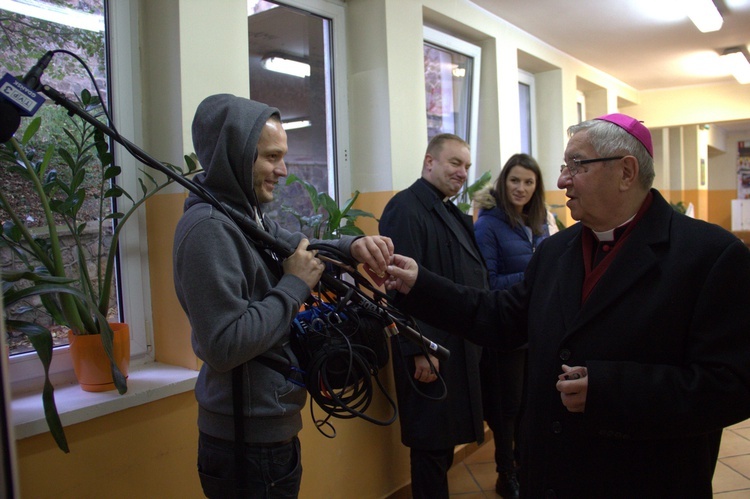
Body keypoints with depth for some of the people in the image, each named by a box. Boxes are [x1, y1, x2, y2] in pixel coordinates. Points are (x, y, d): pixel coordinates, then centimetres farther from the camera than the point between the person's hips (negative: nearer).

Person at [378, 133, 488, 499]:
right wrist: (420, 350, -23)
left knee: (447, 436, 19)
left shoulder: (451, 212, 15)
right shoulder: (406, 208, -14)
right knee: (432, 442, 4)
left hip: (460, 346, 9)